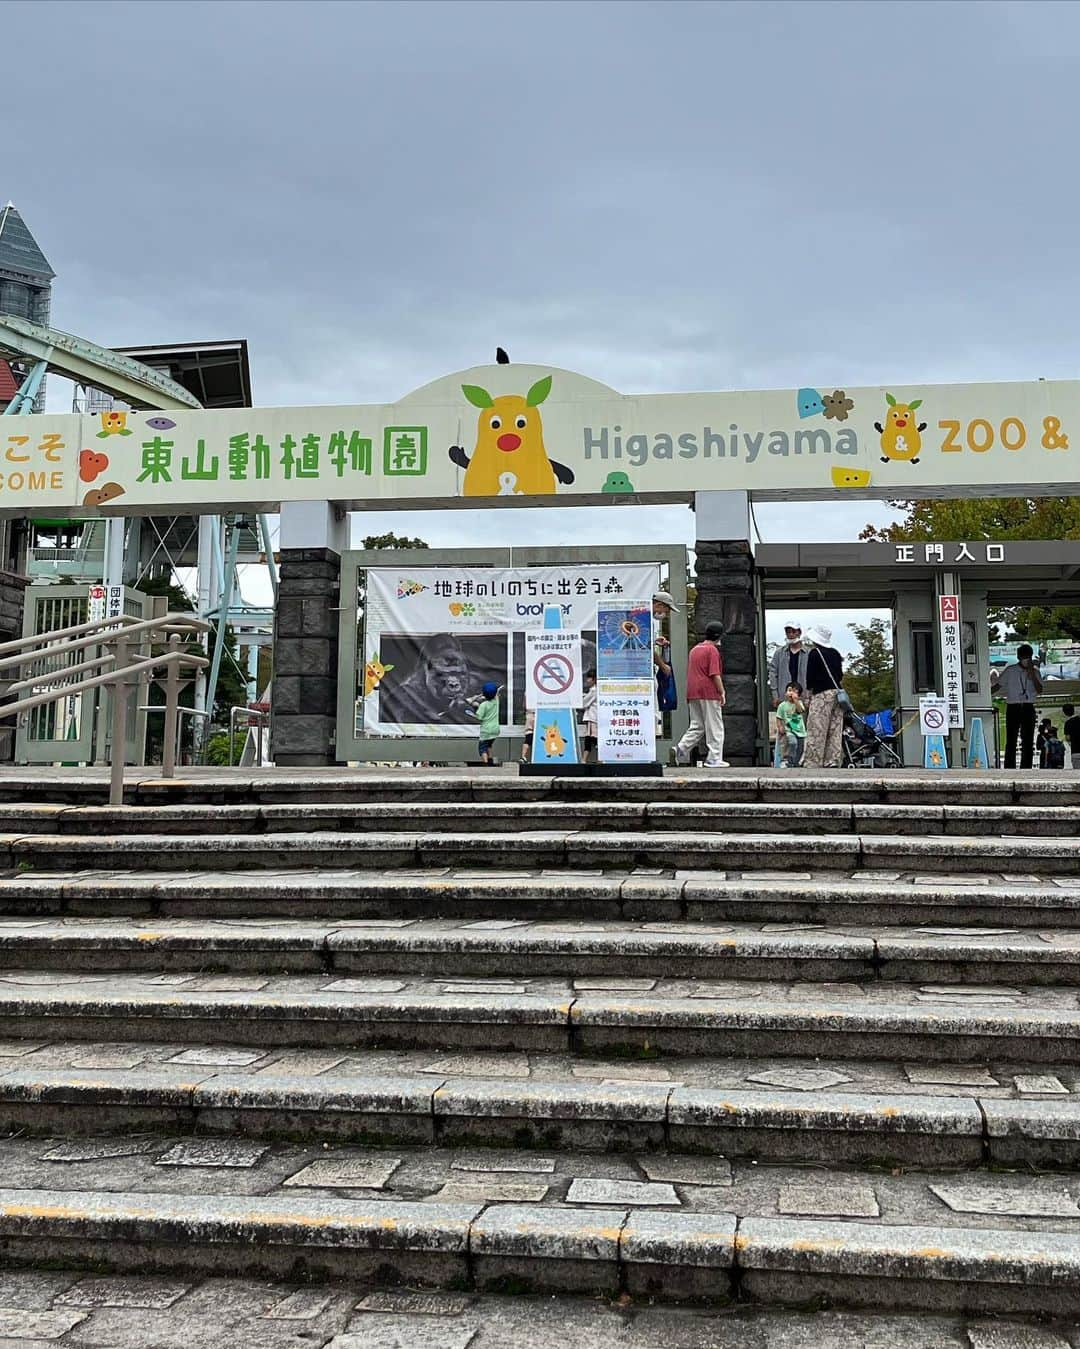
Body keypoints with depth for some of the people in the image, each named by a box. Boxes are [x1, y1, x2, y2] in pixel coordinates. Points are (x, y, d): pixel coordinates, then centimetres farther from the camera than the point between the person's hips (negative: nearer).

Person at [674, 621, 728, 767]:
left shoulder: (694, 649, 17)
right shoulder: (712, 650, -7)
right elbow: (715, 674, -14)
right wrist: (722, 692, -8)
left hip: (693, 693, 7)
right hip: (709, 693, -7)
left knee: (696, 727, 11)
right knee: (715, 727, 0)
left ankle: (682, 748, -7)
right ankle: (715, 759, 1)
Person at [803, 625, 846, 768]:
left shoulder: (814, 653, -6)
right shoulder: (835, 653, 12)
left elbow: (810, 677, -6)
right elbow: (840, 676, 15)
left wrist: (809, 692, 5)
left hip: (822, 694, -7)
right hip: (837, 692, 7)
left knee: (816, 731, -5)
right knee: (835, 731, 6)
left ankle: (812, 763, -7)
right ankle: (833, 761, 3)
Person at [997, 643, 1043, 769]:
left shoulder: (1035, 670, 6)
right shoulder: (1010, 670, 0)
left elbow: (1039, 690, -3)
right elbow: (998, 686, 6)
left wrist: (1032, 674, -12)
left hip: (1028, 708, 3)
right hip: (1013, 708, -3)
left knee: (1028, 741, 3)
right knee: (1011, 741, -5)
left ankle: (1026, 769, 7)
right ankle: (1009, 769, -4)